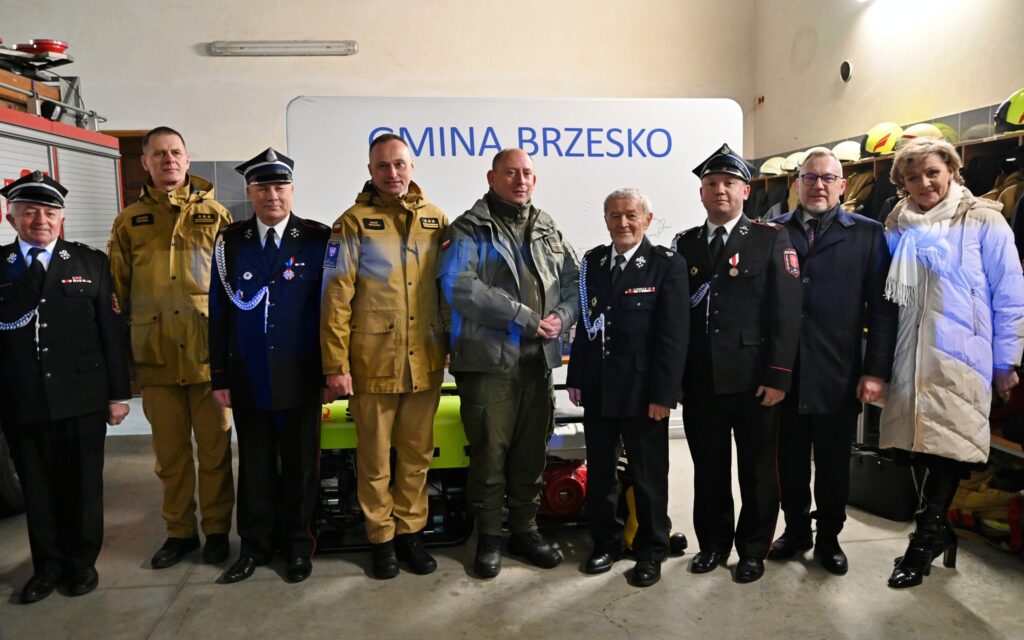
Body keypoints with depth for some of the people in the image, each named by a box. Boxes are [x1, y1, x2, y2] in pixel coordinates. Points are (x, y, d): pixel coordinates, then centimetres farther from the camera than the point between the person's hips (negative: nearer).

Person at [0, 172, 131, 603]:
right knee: (37, 487, 13)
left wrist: (118, 393, -2)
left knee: (82, 484, 11)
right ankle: (48, 565, 30)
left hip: (81, 398, -1)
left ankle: (82, 561, 29)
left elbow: (112, 332, 0)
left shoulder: (91, 262, 3)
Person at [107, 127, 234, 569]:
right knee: (170, 451, 11)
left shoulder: (214, 214, 5)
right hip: (155, 357, 2)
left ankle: (217, 529, 21)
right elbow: (117, 291, 11)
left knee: (214, 448, 6)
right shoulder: (129, 221, 9)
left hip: (209, 353, -2)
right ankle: (180, 531, 26)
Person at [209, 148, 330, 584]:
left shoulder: (317, 238, -2)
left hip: (301, 378, -2)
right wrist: (219, 376, 2)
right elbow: (220, 311, 4)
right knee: (254, 464, 13)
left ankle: (298, 545, 27)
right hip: (248, 380, 2)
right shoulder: (230, 242, 4)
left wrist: (330, 370, -4)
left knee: (301, 464, 10)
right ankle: (254, 544, 29)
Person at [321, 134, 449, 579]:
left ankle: (410, 530, 30)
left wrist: (454, 347, 7)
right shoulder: (353, 223, -3)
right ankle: (381, 538, 26)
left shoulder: (436, 220, 7)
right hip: (373, 364, -3)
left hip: (425, 363, 3)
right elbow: (335, 299, -6)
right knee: (375, 458, 10)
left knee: (417, 454, 13)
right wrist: (336, 365, -10)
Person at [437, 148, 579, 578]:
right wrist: (526, 319, -17)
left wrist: (561, 317, -7)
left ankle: (525, 529, 30)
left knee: (532, 452, 13)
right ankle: (489, 538, 21)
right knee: (489, 452, 4)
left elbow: (573, 283, 16)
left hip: (538, 361, 5)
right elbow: (459, 286, -18)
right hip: (489, 361, -5)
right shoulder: (470, 229, -3)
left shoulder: (548, 231, 15)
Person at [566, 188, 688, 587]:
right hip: (597, 389, 5)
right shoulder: (592, 262, 7)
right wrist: (575, 378, 7)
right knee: (599, 473, 14)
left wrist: (662, 394, -15)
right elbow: (583, 324, 10)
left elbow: (674, 335, -11)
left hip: (643, 391, -4)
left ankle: (651, 550, 27)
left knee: (648, 476, 9)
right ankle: (605, 543, 32)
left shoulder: (667, 265, -7)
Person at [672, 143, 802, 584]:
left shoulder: (771, 239, 0)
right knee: (708, 469, 13)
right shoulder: (685, 244, 10)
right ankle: (713, 542, 29)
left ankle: (753, 549, 26)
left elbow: (786, 311, -6)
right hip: (700, 381, 3)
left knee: (756, 469, 10)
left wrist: (778, 376, -12)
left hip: (753, 380, -3)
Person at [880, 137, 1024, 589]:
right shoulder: (897, 229, 9)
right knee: (916, 444, 8)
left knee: (949, 446, -6)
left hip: (960, 359, -4)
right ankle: (938, 529, 27)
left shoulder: (983, 222, -2)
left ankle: (924, 542, 7)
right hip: (909, 359, 4)